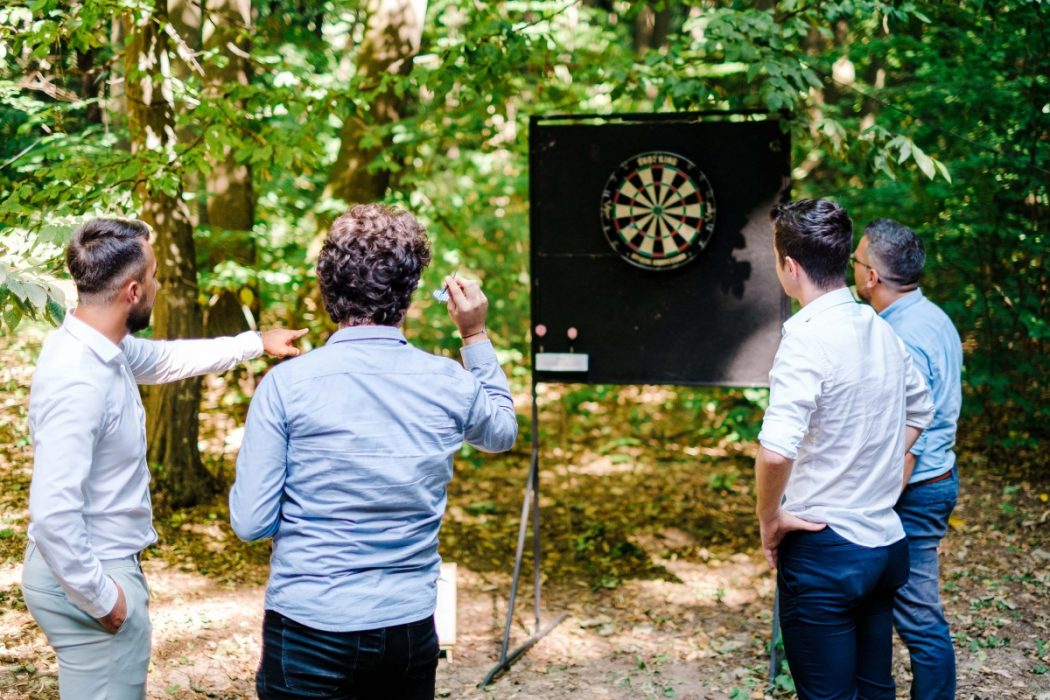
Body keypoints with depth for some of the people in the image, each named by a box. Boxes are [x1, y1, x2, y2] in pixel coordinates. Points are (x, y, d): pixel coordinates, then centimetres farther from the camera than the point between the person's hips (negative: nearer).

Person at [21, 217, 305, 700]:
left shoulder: (102, 345, 2)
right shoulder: (78, 380, -28)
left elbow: (165, 358, 24)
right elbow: (52, 513, -31)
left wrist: (256, 343, 29)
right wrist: (101, 597, -21)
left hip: (99, 565, 10)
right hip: (87, 579, -10)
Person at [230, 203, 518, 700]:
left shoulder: (287, 384, -13)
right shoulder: (449, 384, -4)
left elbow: (250, 523, -10)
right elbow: (503, 433, 19)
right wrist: (476, 336, 21)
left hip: (310, 627, -3)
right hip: (411, 626, 3)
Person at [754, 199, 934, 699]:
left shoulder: (808, 336, -19)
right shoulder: (880, 330, 5)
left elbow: (776, 450, -30)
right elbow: (919, 410, 23)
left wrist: (770, 517, -14)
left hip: (824, 549, -7)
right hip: (885, 542, 7)